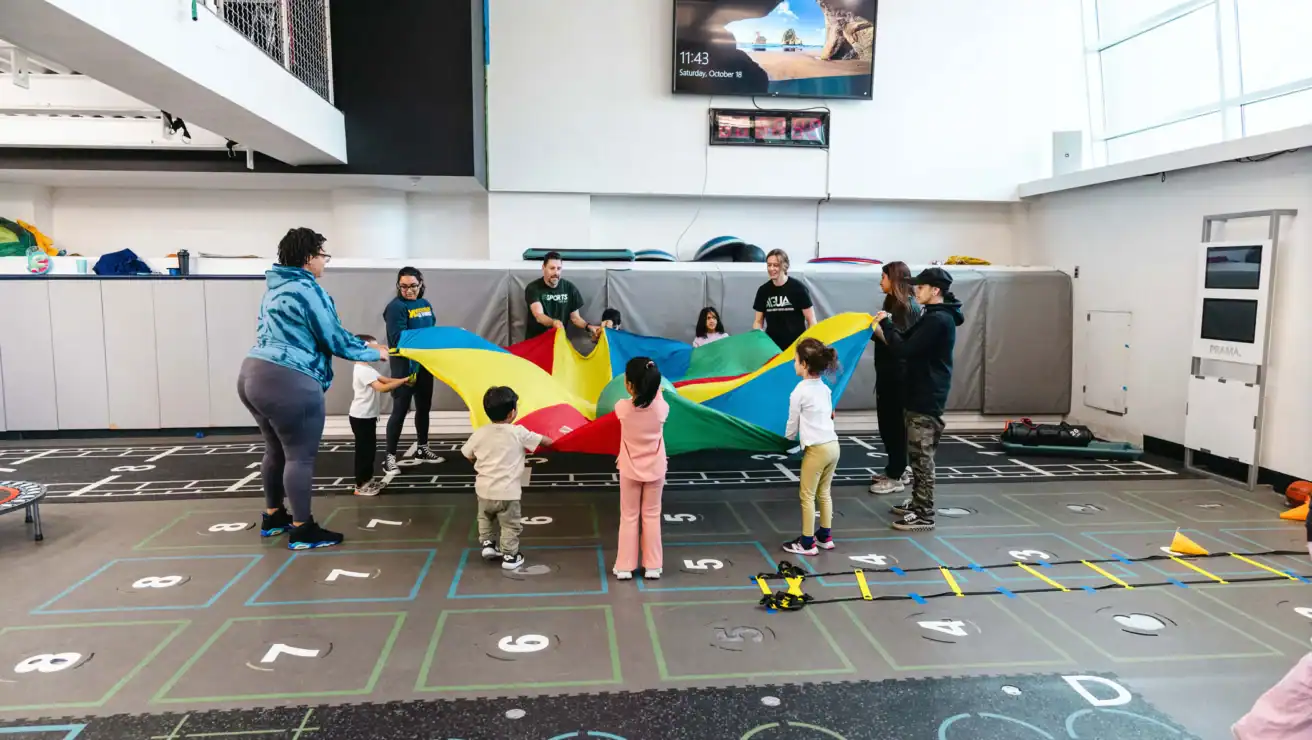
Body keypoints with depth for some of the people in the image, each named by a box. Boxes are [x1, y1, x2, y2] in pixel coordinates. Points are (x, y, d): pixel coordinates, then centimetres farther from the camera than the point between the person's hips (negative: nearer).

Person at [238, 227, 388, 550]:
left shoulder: (275, 288, 18)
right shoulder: (308, 289, -13)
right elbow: (334, 339, -11)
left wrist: (362, 343, 24)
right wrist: (374, 353, 4)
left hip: (253, 375, 10)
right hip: (288, 382, -10)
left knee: (276, 450, 21)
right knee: (300, 456, -2)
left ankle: (273, 516, 33)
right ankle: (302, 530, 5)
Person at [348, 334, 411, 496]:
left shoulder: (368, 368, 12)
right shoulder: (363, 370, -23)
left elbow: (385, 379, 6)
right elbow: (382, 388, -32)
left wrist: (403, 381, -10)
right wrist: (403, 381, -29)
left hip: (367, 416, 10)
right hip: (361, 417, -10)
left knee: (369, 449, 16)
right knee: (364, 450, -2)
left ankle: (368, 480, 26)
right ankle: (361, 485, 6)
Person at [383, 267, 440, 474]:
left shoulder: (425, 304, 9)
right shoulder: (396, 307, -14)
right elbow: (398, 339, -21)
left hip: (425, 364, 8)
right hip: (404, 367, -7)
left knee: (424, 406, 16)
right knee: (400, 410, -5)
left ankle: (422, 449, 31)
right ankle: (390, 457, 2)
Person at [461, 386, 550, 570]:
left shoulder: (480, 433, -5)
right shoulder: (518, 433, -14)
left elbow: (468, 455, 7)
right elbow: (543, 441, -1)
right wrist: (551, 441, 22)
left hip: (484, 489, 4)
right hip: (507, 491, -4)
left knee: (485, 518, 31)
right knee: (510, 525, 12)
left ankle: (487, 544, 33)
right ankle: (509, 556, 18)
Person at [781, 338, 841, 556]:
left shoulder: (799, 392, -11)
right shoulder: (824, 389, 9)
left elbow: (793, 424, -2)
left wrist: (787, 439, 16)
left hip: (816, 449, -7)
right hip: (832, 445, 7)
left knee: (807, 496, 3)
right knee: (823, 493, 19)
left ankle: (807, 543, 9)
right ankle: (825, 536, 27)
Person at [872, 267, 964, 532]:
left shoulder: (938, 320, -19)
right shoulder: (934, 316, 15)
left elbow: (905, 350, -23)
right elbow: (909, 341, 15)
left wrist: (886, 324, -12)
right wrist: (886, 328, 0)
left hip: (928, 397, -10)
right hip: (920, 394, 10)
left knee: (922, 456, -6)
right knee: (916, 453, 16)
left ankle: (924, 515, -1)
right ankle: (918, 502, 26)